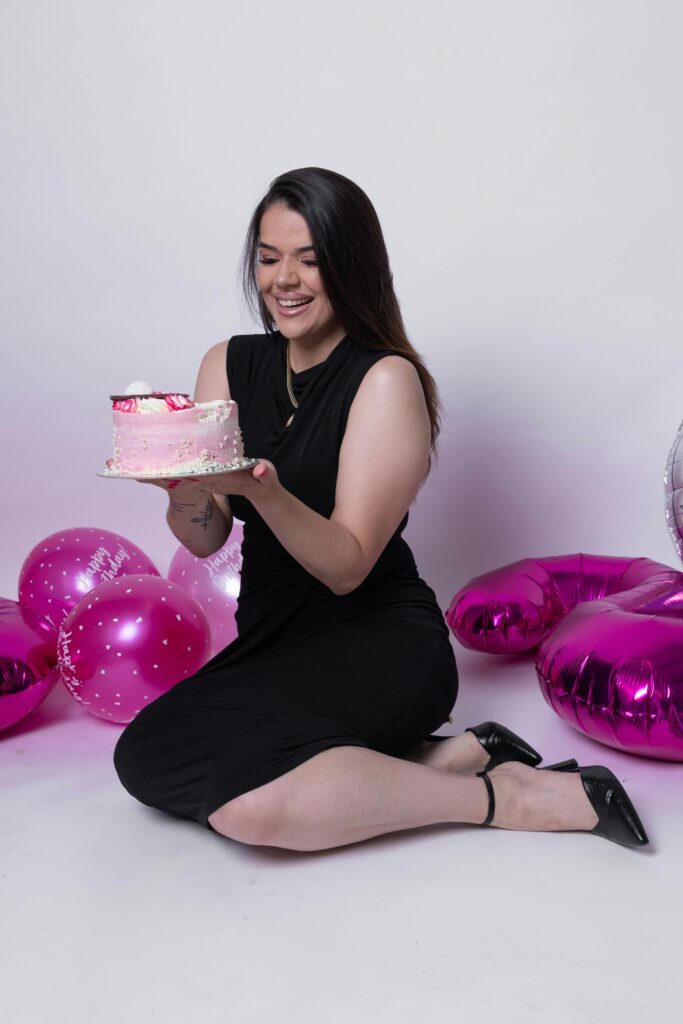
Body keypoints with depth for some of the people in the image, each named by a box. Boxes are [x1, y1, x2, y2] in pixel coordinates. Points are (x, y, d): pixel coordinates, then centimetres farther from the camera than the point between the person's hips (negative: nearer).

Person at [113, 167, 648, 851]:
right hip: (270, 639, 7)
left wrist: (261, 489, -34)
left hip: (378, 641, -7)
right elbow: (203, 540, 0)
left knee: (251, 802, -31)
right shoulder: (229, 365, 6)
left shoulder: (387, 379, -11)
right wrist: (181, 486, -23)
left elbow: (347, 566, -16)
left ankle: (510, 798, -12)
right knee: (146, 757, -19)